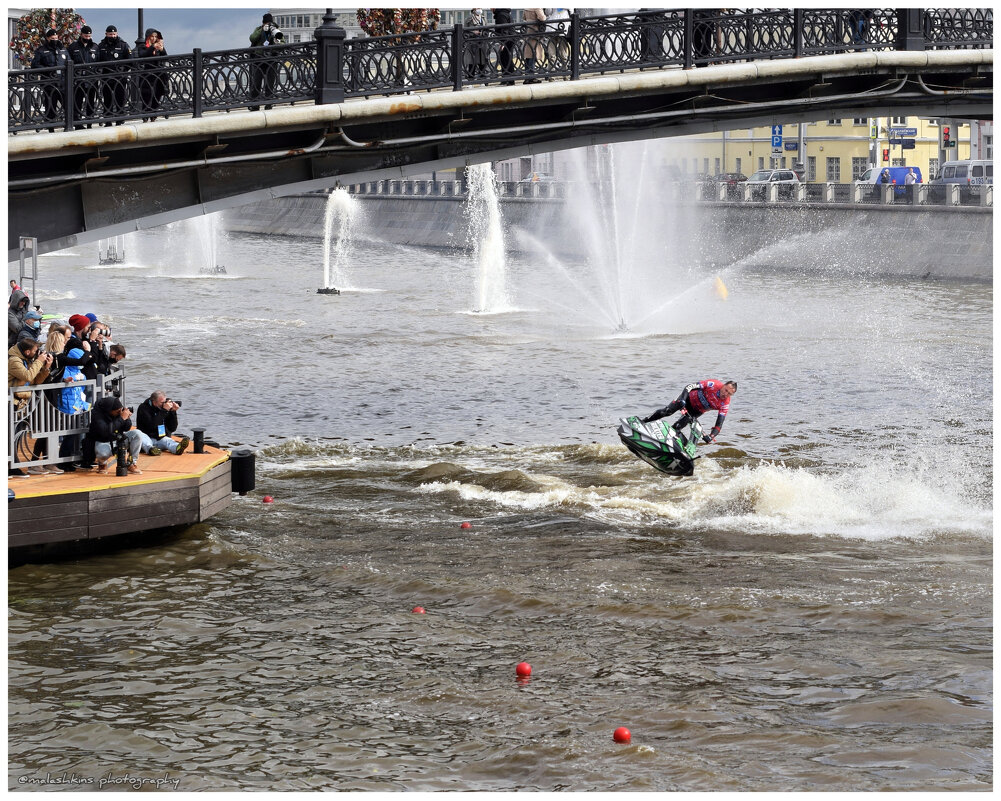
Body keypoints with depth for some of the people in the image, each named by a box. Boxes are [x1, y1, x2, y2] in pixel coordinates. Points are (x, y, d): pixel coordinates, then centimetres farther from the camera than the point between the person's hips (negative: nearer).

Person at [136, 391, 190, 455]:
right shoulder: (143, 408, -6)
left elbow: (172, 429, 4)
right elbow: (152, 426, -21)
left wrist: (173, 412, -7)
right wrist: (164, 411, -21)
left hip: (162, 439, 3)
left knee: (167, 440, -29)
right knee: (139, 433, -33)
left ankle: (178, 448, -65)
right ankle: (150, 449, -63)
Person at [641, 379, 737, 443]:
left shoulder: (725, 405, -24)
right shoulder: (714, 384, -30)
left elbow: (719, 425, -24)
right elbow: (690, 386, -26)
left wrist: (711, 436, -41)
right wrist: (682, 399, -41)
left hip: (697, 411, 2)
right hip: (689, 398, -2)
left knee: (677, 427, -16)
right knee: (667, 411, -15)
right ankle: (643, 421, 2)